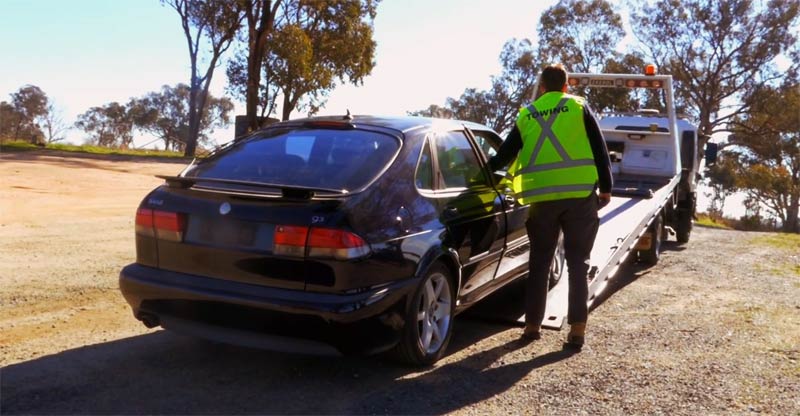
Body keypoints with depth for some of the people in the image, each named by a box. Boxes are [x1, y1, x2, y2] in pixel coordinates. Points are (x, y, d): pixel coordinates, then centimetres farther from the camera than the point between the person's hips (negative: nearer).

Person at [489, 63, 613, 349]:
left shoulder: (526, 115, 13)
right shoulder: (579, 107, 8)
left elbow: (505, 155, 15)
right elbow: (599, 149, 4)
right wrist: (606, 187, 9)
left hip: (541, 197, 2)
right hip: (580, 193, -1)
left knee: (539, 263, 13)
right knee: (578, 263, 5)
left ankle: (532, 324, 17)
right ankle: (577, 328, 3)